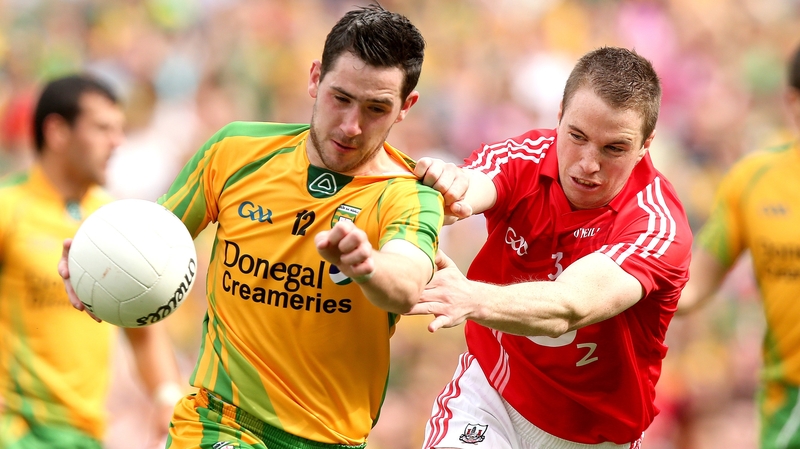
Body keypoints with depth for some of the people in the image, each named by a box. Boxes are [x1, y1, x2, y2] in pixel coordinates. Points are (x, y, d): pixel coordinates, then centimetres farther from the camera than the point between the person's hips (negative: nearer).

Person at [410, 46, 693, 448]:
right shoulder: (524, 158, -13)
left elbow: (569, 306, -41)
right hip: (487, 388, 1)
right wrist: (443, 190, -59)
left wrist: (473, 300, -59)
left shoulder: (658, 225, -25)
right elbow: (467, 191, -34)